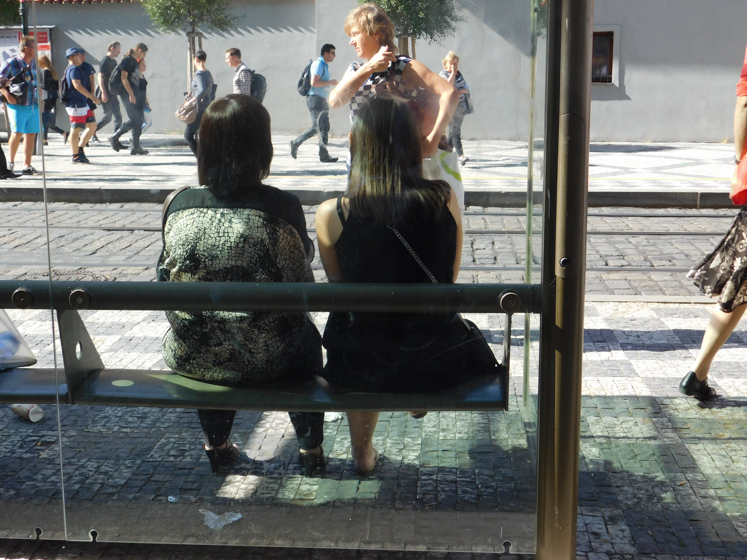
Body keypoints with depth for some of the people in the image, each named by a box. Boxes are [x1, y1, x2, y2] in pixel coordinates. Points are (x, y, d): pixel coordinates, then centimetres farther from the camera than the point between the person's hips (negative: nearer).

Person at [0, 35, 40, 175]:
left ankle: (27, 166, 8)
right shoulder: (12, 63, -7)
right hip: (18, 106, -6)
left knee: (31, 135, 4)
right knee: (17, 134, -11)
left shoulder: (34, 63, 12)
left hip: (33, 106, 6)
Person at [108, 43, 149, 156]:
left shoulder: (135, 62, 19)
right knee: (134, 119, -12)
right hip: (126, 92, -9)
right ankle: (114, 137, 2)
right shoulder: (127, 60, -8)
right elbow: (123, 77, -16)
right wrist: (131, 94, -21)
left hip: (134, 94, 9)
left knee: (139, 119, 4)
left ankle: (135, 147, 7)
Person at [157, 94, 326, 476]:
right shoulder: (282, 207, -16)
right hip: (264, 360, -3)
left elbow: (167, 279, 6)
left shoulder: (179, 204, -6)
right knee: (306, 334, 31)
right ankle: (311, 449, 42)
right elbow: (300, 288, -7)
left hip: (189, 359, 3)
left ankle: (216, 445, 49)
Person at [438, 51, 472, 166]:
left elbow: (466, 87, 13)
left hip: (461, 107, 7)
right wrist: (452, 73, -16)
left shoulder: (459, 74, 16)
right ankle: (461, 155, -20)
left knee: (453, 131, 10)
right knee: (455, 130, -13)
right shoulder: (443, 74, -3)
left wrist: (461, 91, -8)